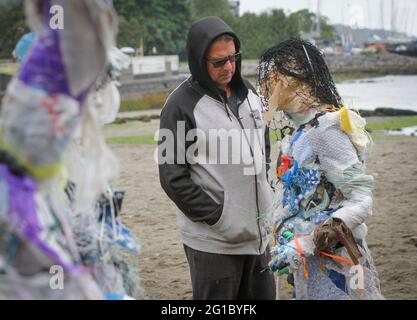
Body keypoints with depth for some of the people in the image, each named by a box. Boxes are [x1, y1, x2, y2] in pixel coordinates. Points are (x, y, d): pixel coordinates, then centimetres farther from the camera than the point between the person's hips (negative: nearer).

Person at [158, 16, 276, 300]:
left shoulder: (248, 93, 8)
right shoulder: (181, 105, -12)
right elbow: (173, 177, -12)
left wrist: (268, 199, 10)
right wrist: (216, 217, -14)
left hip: (260, 234, 6)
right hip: (214, 239, -6)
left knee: (263, 295, 15)